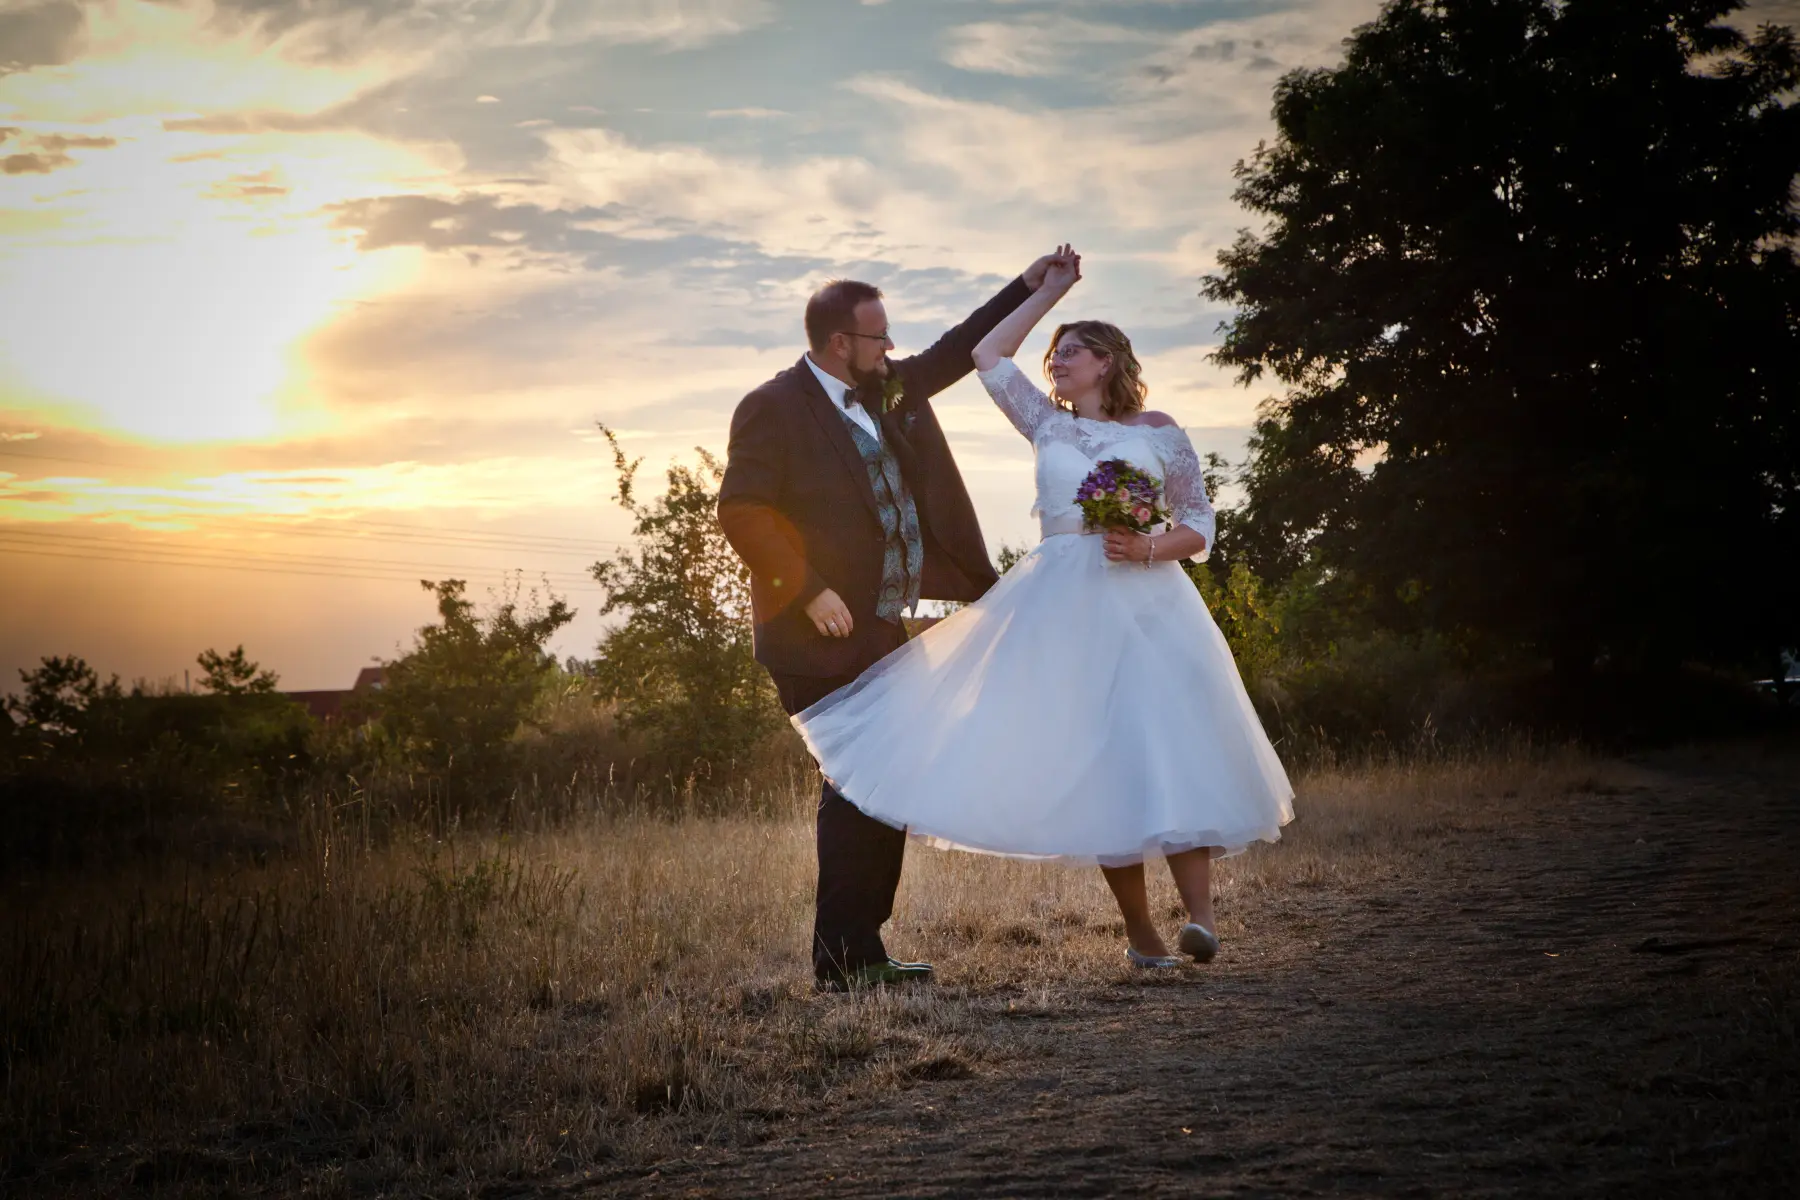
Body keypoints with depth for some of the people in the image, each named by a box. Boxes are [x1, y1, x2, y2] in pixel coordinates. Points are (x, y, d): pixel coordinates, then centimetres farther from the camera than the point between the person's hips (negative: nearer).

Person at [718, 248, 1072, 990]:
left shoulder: (887, 389, 13)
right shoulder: (772, 409, -11)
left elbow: (955, 353, 26)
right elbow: (741, 511, -16)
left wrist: (1029, 286, 24)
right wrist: (810, 591, -20)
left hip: (879, 629, 9)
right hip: (823, 634, -9)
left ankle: (857, 954, 16)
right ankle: (845, 961, -5)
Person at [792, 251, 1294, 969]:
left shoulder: (1158, 432, 10)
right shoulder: (1048, 426, 17)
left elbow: (1199, 528, 7)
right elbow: (987, 357, 20)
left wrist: (1148, 548, -12)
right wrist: (1048, 290, 23)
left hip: (1147, 599, -2)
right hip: (1067, 605, 2)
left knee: (1166, 744, -15)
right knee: (1094, 760, -2)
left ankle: (1199, 912, -18)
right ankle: (1140, 931, 1)